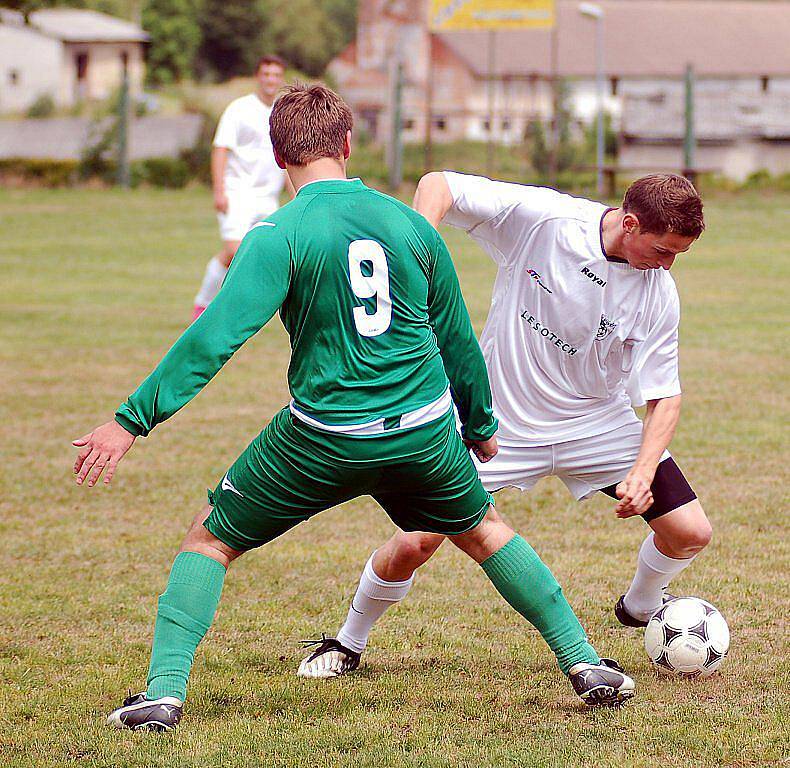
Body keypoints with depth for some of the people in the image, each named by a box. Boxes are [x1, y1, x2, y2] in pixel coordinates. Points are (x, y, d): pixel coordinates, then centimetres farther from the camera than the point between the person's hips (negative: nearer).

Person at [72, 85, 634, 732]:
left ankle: (164, 691, 0)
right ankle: (582, 660, 29)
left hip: (322, 436, -3)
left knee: (210, 538, 13)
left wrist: (132, 420, -16)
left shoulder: (279, 235, -11)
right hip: (424, 432, 3)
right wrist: (481, 423, 30)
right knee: (481, 528, 29)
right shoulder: (410, 224, 3)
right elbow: (457, 338, 14)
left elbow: (215, 337, -19)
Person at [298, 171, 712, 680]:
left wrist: (642, 474, -22)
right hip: (502, 422, -2)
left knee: (691, 533, -5)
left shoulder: (659, 294, -14)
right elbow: (438, 185, -16)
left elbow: (664, 396, -7)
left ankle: (641, 608, 29)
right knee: (415, 543, -9)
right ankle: (348, 645, 19)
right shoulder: (539, 217, -22)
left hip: (598, 423, 3)